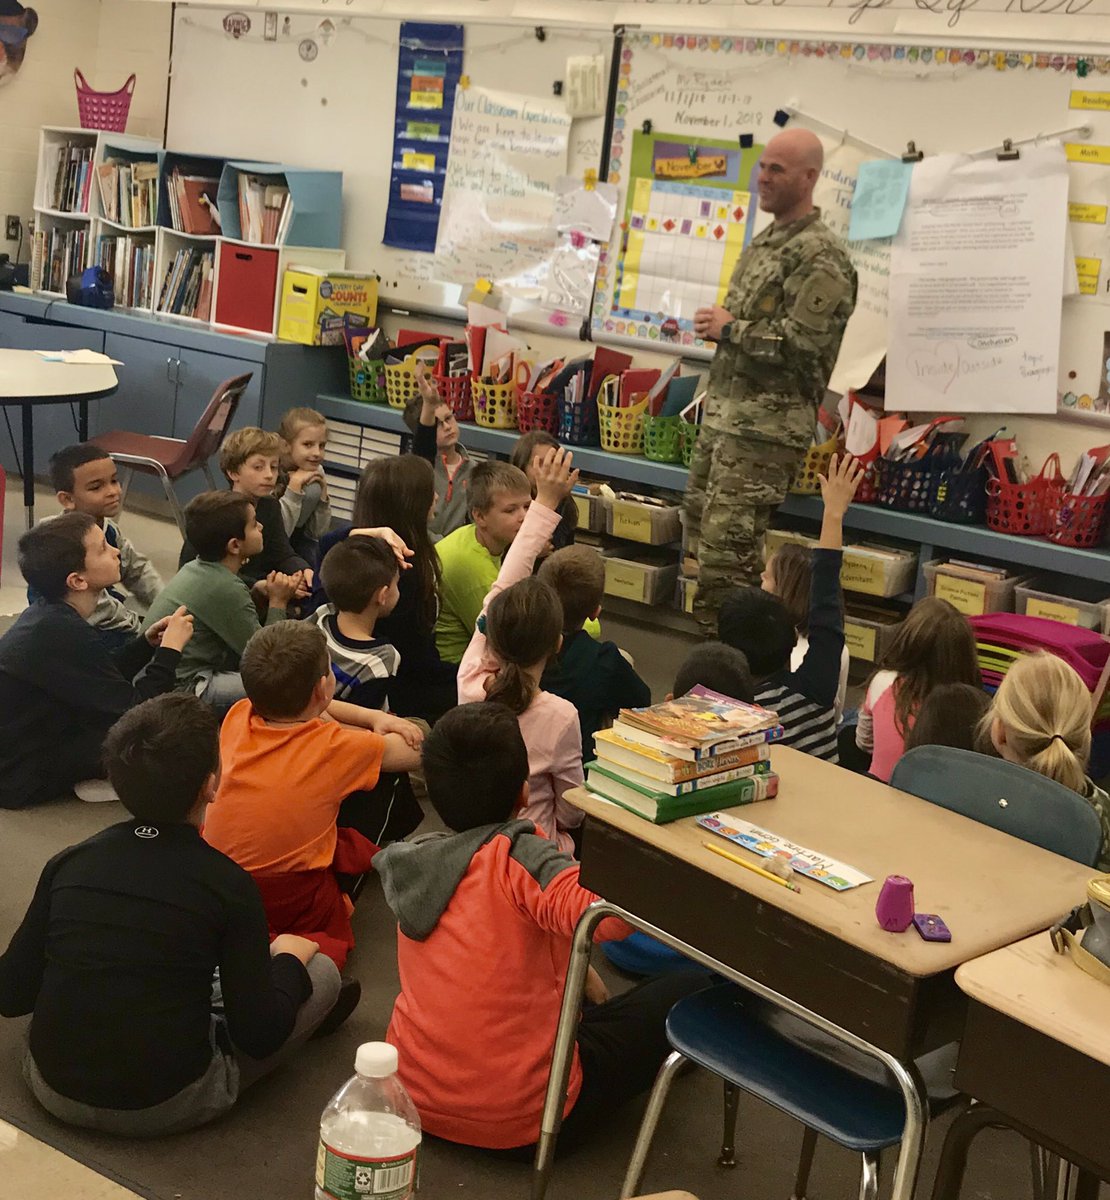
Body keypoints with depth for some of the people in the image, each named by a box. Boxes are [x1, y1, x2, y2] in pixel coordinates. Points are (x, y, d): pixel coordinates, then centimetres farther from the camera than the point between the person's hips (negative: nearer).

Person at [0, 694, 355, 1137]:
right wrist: (289, 958, 8)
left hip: (54, 1091, 4)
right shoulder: (227, 884, -14)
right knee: (323, 971, 11)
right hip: (167, 1107, -4)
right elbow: (259, 1037, -11)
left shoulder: (68, 864, -4)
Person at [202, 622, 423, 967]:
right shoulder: (337, 747, -13)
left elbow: (297, 704, 19)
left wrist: (371, 716, 12)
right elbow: (418, 751, 2)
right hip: (296, 908, -6)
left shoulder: (238, 718, -2)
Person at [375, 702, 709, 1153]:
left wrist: (572, 973, 17)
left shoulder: (410, 864, 2)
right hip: (518, 1122, -7)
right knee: (692, 986, 6)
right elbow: (610, 911, -39)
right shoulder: (520, 858, -20)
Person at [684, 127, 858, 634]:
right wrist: (716, 324, 10)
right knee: (701, 527, 16)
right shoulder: (765, 240, 16)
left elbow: (801, 344, -22)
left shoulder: (820, 256, -14)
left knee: (726, 548, -10)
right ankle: (712, 631, 28)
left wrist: (729, 328, -13)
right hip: (723, 410, 10)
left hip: (766, 425, -10)